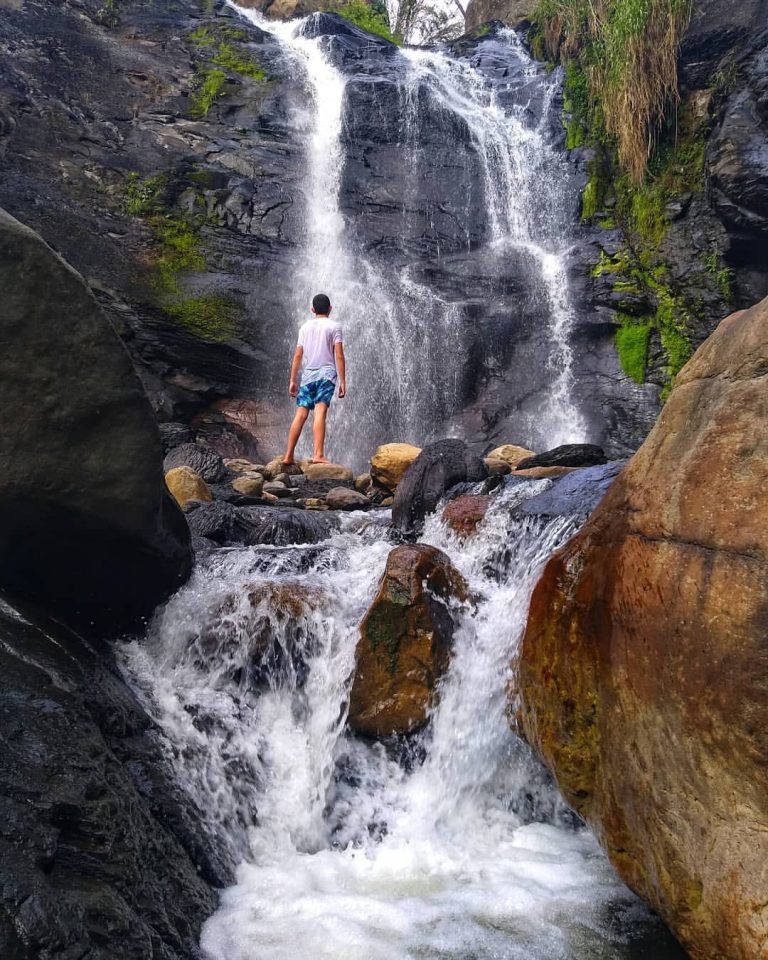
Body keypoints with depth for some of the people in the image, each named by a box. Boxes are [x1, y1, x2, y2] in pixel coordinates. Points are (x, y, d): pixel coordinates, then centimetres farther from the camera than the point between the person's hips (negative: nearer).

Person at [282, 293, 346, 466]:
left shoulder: (305, 327, 14)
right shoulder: (334, 327, 3)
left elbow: (298, 356, 11)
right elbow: (339, 356, -5)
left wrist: (293, 380, 14)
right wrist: (343, 381, -4)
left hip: (307, 375, 4)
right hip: (326, 374, -3)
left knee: (301, 414, 4)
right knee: (320, 413, -14)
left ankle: (289, 456, 4)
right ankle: (318, 454, -24)